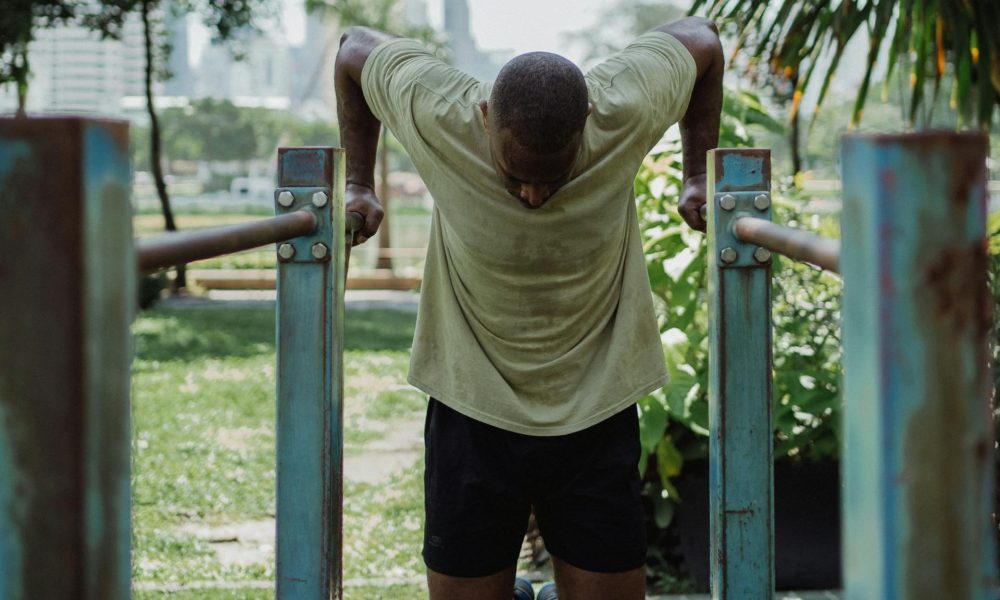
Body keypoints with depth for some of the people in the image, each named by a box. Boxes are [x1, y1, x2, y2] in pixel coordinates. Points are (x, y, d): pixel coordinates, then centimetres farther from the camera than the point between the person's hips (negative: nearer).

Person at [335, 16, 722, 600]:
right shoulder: (436, 116, -19)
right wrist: (360, 185, 9)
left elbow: (701, 38, 2)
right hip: (472, 414, 0)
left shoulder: (625, 111, -18)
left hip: (596, 415, 0)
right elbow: (356, 48, 1)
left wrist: (698, 179, 8)